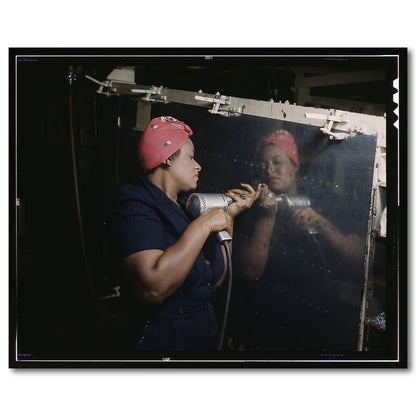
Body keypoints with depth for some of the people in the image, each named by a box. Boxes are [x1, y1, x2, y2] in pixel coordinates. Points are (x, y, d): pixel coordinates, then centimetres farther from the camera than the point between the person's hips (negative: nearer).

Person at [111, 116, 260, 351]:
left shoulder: (187, 206, 6)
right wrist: (203, 224, -26)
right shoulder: (137, 208, -17)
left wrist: (231, 214, 1)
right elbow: (153, 288, -33)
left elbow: (216, 280, 5)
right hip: (165, 341, -8)